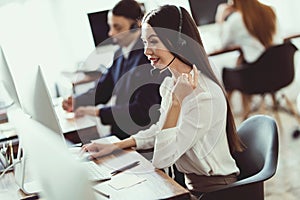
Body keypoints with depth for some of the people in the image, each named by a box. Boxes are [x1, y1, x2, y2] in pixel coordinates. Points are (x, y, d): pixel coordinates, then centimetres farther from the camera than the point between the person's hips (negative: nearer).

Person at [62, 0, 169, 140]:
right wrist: (75, 101, 1)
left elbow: (142, 110, -21)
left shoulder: (149, 57, -17)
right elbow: (103, 89, 19)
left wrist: (98, 111, -19)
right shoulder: (120, 55, 11)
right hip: (119, 134, 7)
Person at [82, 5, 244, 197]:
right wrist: (116, 145, 7)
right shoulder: (170, 83, 1)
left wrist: (176, 102, -28)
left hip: (212, 189, -7)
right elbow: (160, 129, 17)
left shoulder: (204, 96, -26)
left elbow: (162, 160, -24)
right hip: (186, 180, 8)